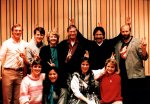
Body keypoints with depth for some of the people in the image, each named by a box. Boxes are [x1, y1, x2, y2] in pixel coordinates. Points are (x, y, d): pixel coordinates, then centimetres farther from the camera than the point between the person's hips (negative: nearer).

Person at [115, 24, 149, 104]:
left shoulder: (137, 42, -3)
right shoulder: (118, 44, 11)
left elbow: (144, 57, -8)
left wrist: (143, 48, -25)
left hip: (136, 76, -5)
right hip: (123, 76, 5)